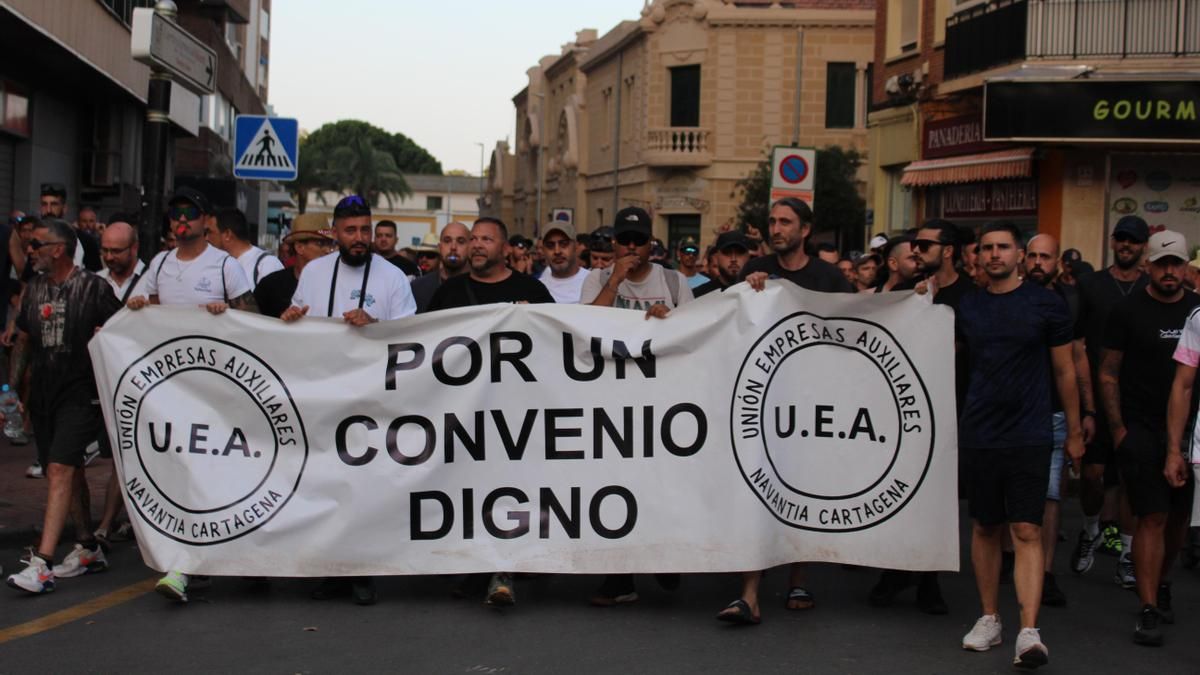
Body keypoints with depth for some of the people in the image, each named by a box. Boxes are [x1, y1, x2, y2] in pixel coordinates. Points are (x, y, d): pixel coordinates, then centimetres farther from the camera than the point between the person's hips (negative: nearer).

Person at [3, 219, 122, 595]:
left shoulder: (94, 288, -7)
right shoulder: (34, 289, 11)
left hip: (81, 392, -7)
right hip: (43, 392, 7)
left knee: (60, 469, -15)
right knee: (68, 472, 13)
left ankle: (42, 564, -20)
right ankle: (89, 549, 25)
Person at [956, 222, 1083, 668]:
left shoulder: (1046, 305, 0)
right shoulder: (967, 308, 8)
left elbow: (1064, 371, 5)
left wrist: (1074, 432, 7)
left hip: (1028, 436, -3)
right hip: (977, 435, 3)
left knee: (1027, 532, -9)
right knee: (984, 528, 10)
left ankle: (1029, 632, -12)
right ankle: (989, 619, 22)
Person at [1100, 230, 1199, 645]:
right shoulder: (1128, 311, -3)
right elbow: (1108, 373, 0)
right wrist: (1117, 428, -7)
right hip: (1141, 430, -4)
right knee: (1152, 517, -8)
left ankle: (1162, 584, 34)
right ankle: (1149, 610, -6)